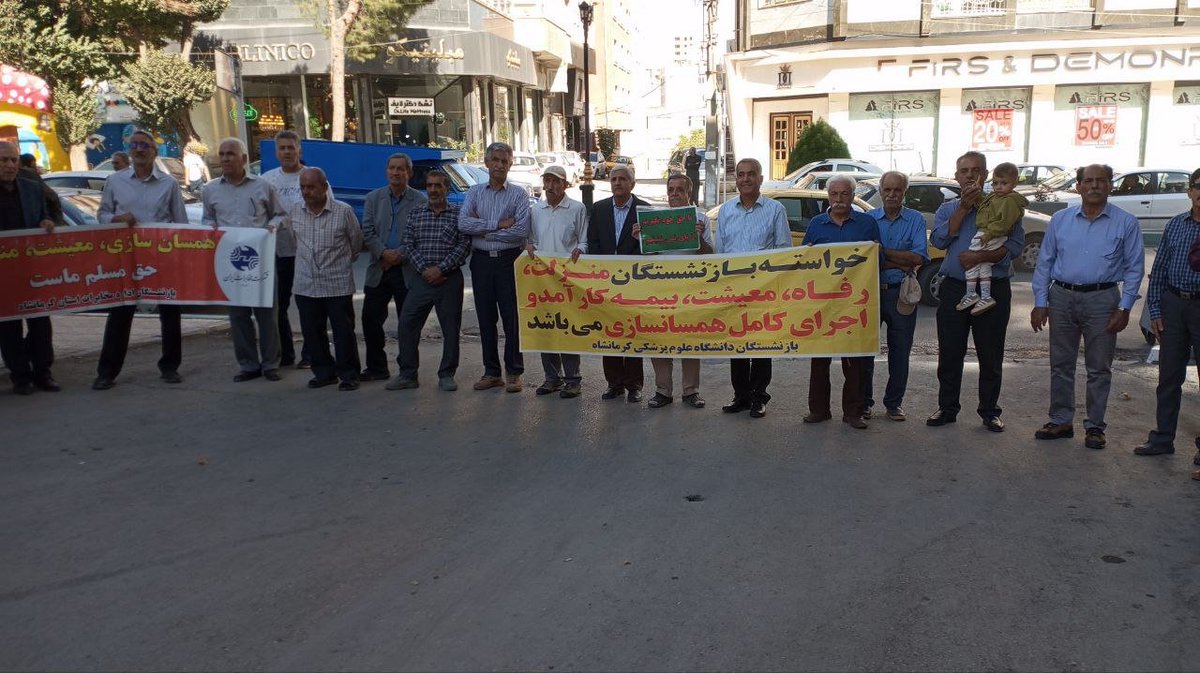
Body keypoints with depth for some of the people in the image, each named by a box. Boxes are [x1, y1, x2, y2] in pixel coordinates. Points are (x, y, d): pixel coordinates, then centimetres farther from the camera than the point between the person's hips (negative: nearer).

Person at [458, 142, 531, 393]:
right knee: (486, 318, 8)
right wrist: (498, 225, -13)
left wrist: (482, 230, -9)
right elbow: (463, 223, -6)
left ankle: (514, 372, 8)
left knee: (512, 317, -1)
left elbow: (522, 230, -13)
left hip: (509, 261, -3)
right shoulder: (474, 193, 10)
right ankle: (491, 372, 17)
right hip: (481, 261, 3)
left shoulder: (518, 194, 1)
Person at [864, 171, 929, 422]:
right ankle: (864, 402, 16)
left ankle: (894, 402, 19)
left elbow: (919, 257, -11)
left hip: (902, 294, 0)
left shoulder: (915, 219, 3)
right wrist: (900, 263, -12)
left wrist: (881, 253, -13)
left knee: (900, 351, 7)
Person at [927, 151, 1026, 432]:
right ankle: (947, 408, 18)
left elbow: (1015, 244, -9)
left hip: (993, 289, -2)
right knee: (949, 353, 6)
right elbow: (939, 240, -7)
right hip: (954, 289, 2)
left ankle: (989, 411, 18)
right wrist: (964, 207, -10)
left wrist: (981, 256, -22)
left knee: (991, 355, 6)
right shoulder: (947, 209, 11)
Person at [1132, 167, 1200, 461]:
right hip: (1173, 304, 3)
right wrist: (1155, 310, 3)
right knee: (1169, 376, 10)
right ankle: (1162, 438, 21)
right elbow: (1159, 268, 7)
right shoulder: (1176, 225, 5)